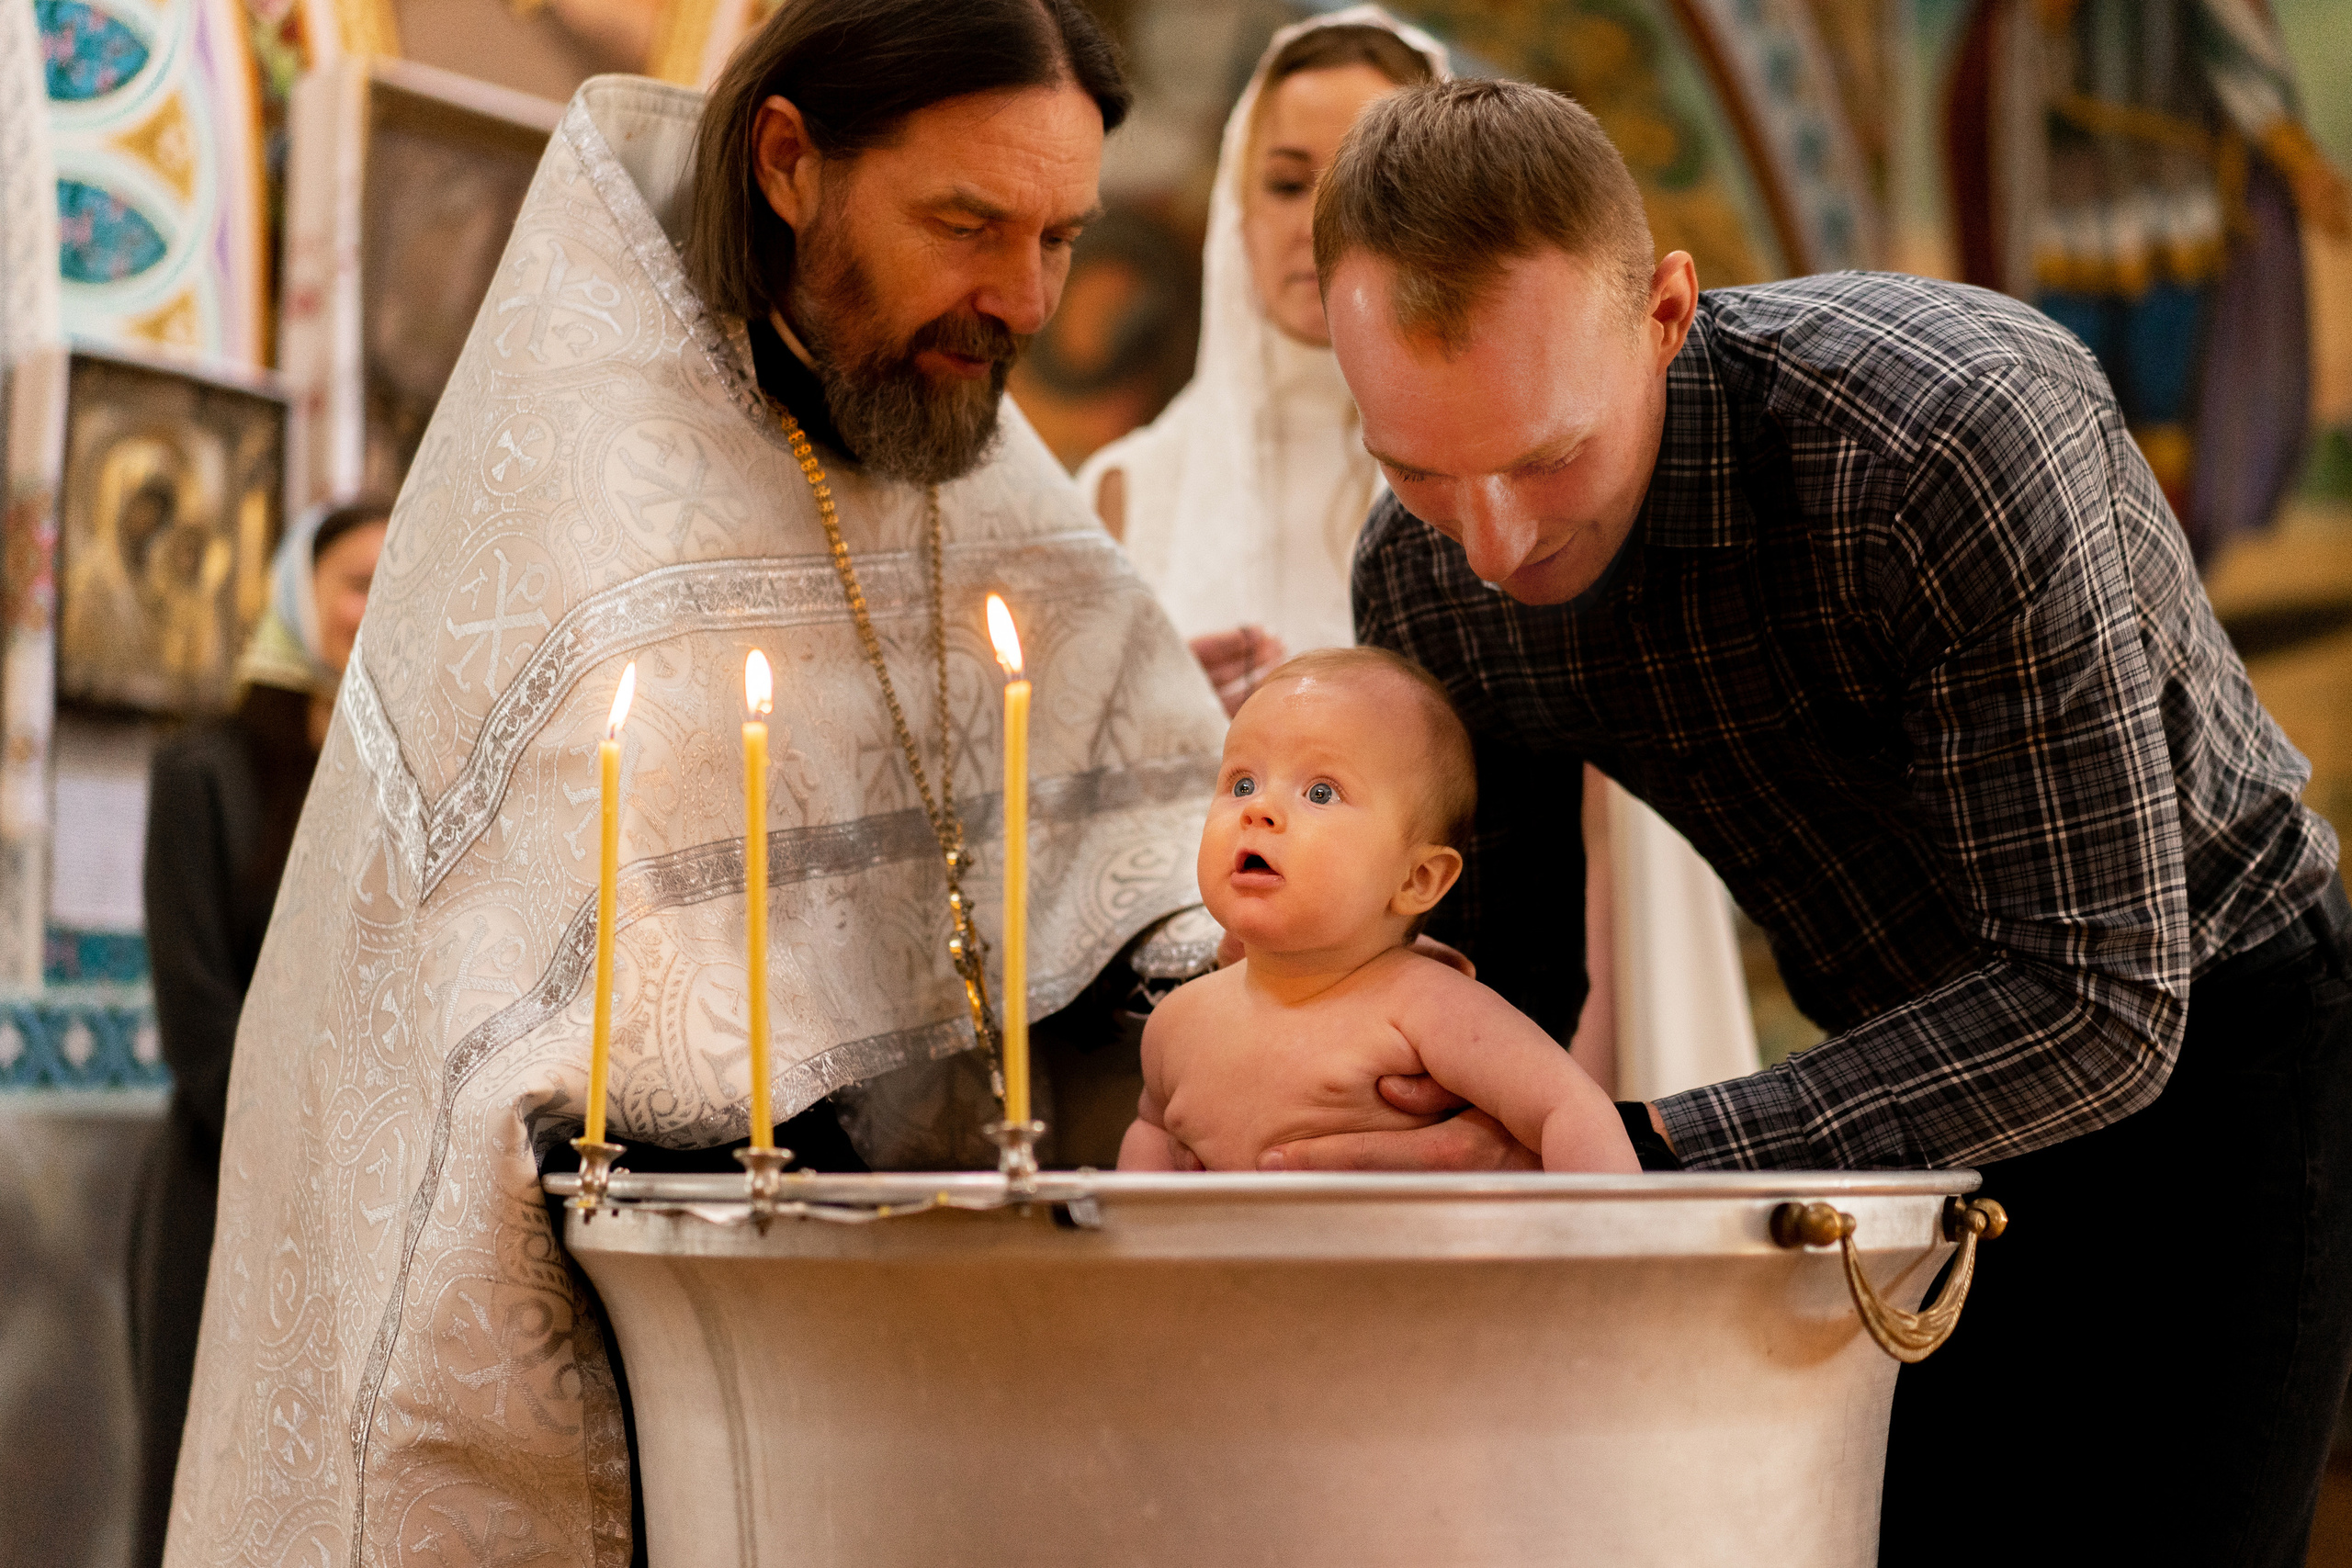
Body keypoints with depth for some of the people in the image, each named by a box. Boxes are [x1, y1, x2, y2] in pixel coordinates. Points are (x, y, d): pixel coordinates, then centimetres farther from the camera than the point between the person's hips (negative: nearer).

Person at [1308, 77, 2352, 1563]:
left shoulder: (1955, 429, -34)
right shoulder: (1421, 577, -14)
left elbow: (2104, 1003, -33)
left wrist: (1639, 1159, -37)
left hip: (2202, 1034, -5)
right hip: (1923, 1064, 5)